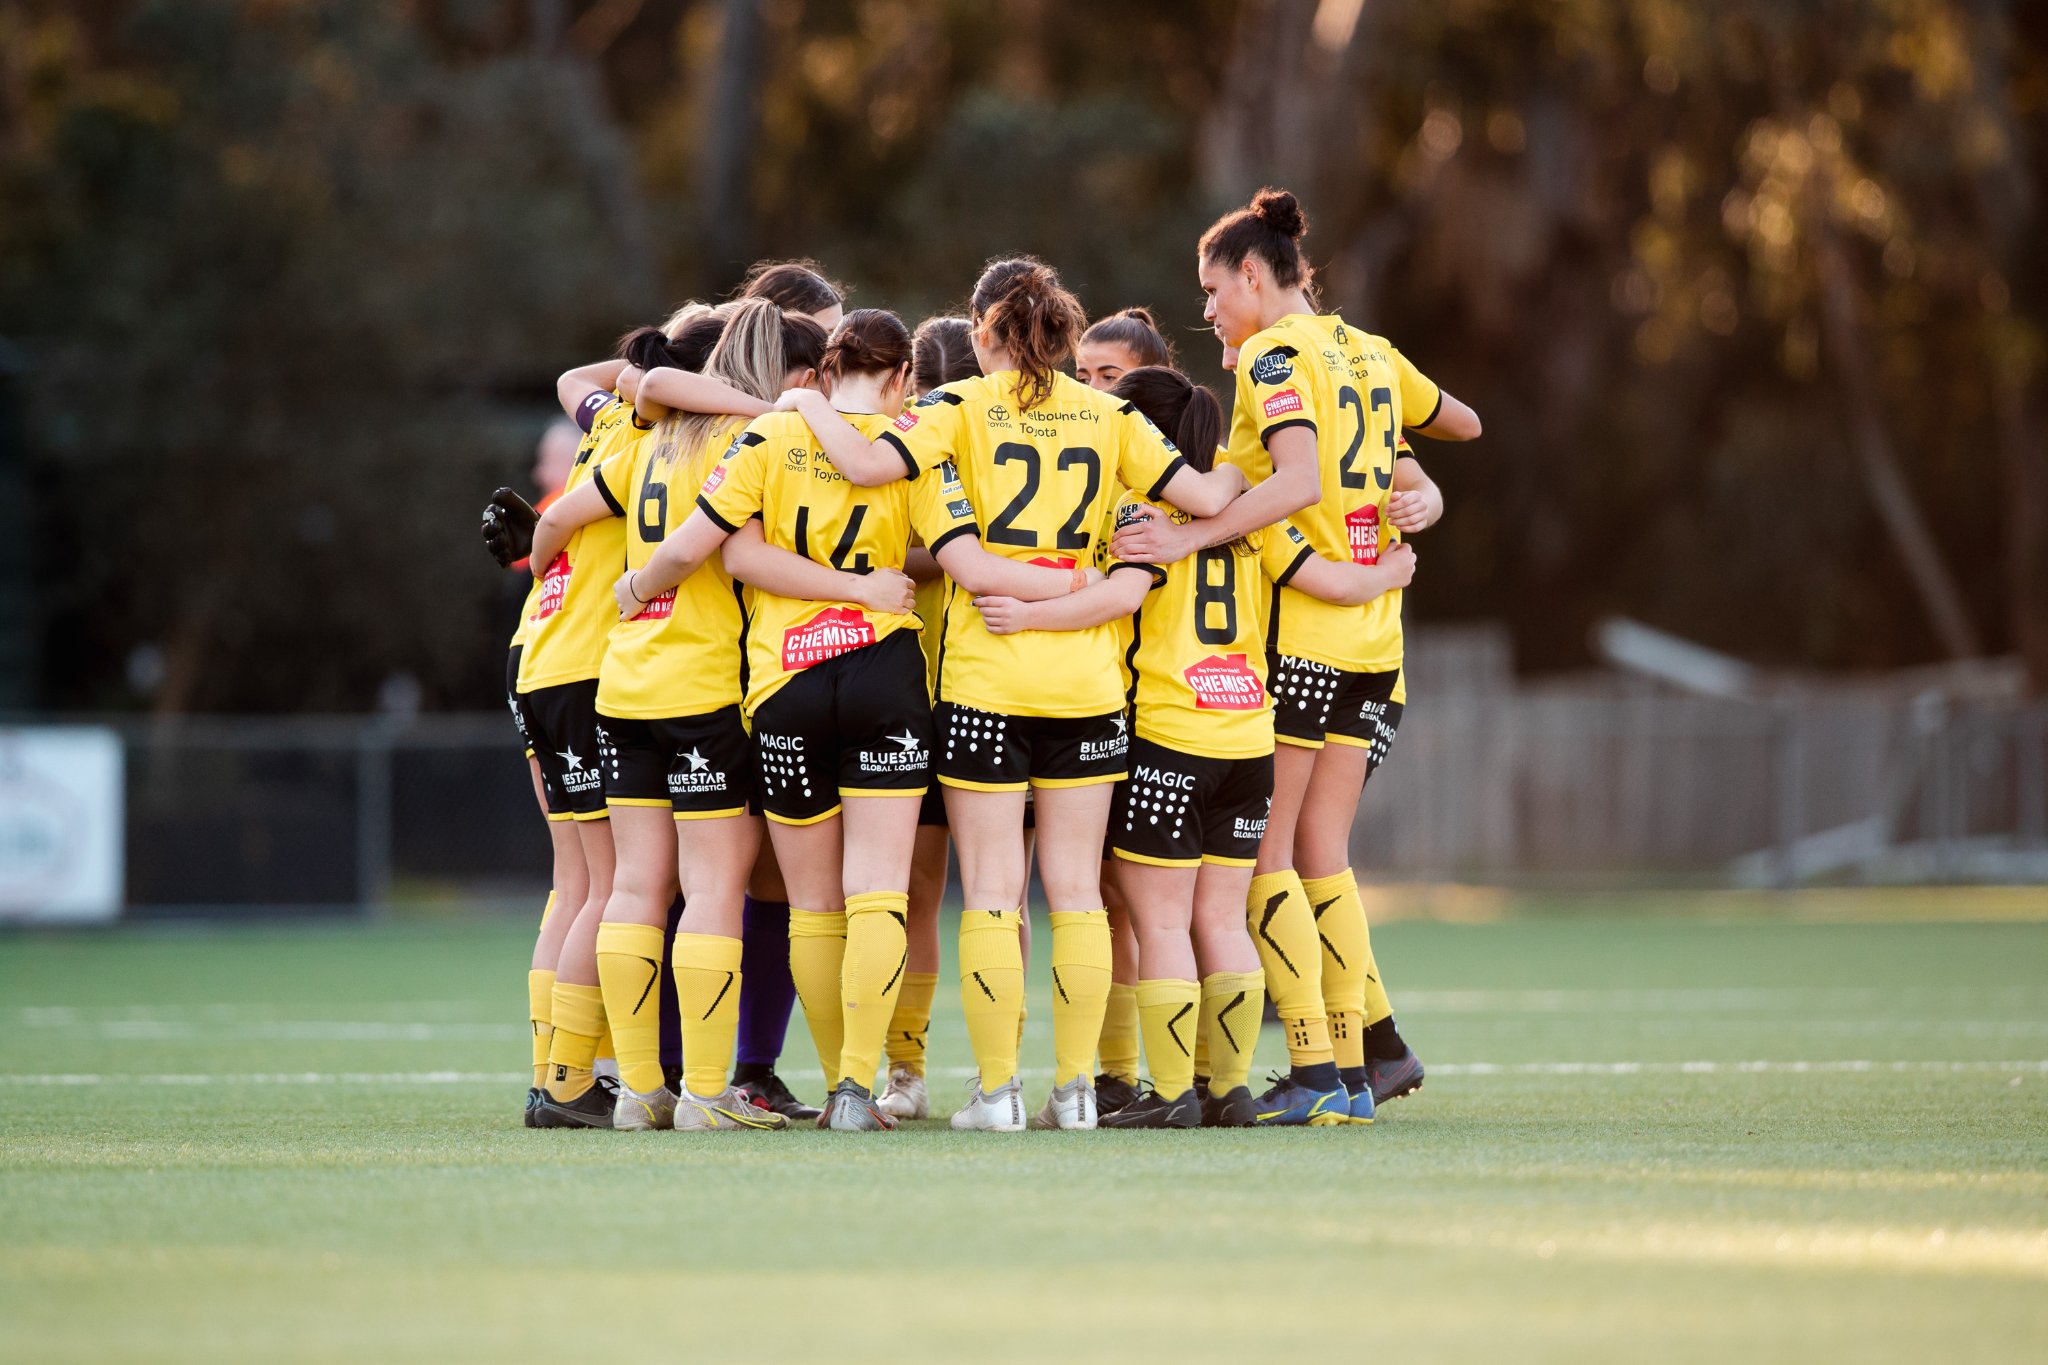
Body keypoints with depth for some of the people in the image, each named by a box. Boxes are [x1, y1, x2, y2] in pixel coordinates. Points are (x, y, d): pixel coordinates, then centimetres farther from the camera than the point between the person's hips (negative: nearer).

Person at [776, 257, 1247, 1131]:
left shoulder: (964, 408, -3)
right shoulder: (1108, 416, 6)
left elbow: (867, 463, -17)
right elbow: (1206, 497, 3)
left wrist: (808, 404, 0)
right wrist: (1248, 466, 24)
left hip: (984, 677, -3)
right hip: (1085, 680, 3)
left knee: (991, 894, 0)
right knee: (1076, 891, 6)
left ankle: (997, 1090, -1)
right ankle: (1074, 1086, 6)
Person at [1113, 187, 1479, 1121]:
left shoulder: (1274, 357, -10)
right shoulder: (1369, 353, 13)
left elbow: (1299, 479, -27)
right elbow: (1465, 424, 29)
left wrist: (1192, 538, -30)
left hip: (1294, 631, -8)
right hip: (1371, 638, 8)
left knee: (1266, 855, -4)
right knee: (1322, 855, 9)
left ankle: (1312, 1070, -10)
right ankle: (1355, 1068, 5)